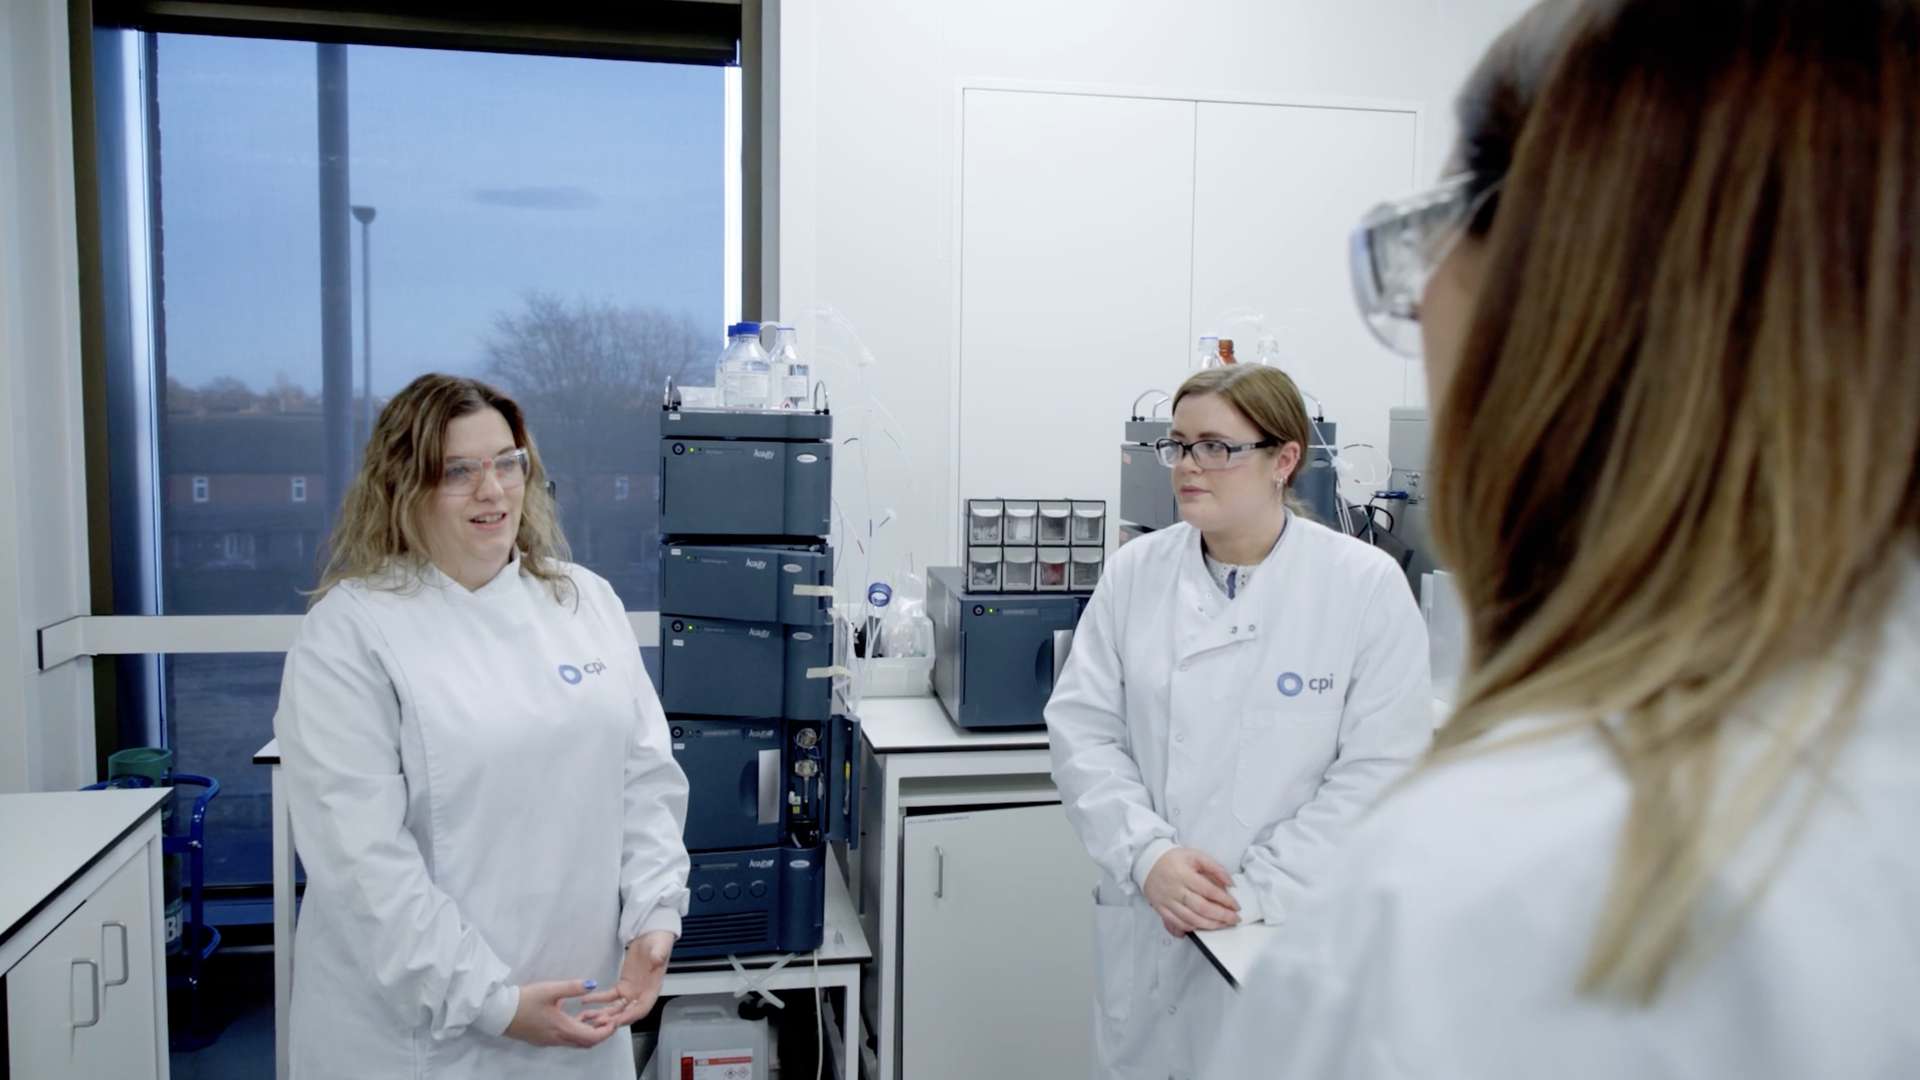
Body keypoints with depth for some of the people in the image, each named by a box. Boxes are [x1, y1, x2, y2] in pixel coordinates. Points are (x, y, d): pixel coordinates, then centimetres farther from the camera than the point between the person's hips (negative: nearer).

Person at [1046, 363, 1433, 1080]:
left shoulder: (1366, 585, -9)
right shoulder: (1134, 573, -1)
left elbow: (1380, 768, -12)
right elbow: (1082, 730, -3)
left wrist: (1253, 891, -17)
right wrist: (1148, 854, -16)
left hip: (1296, 932, -2)